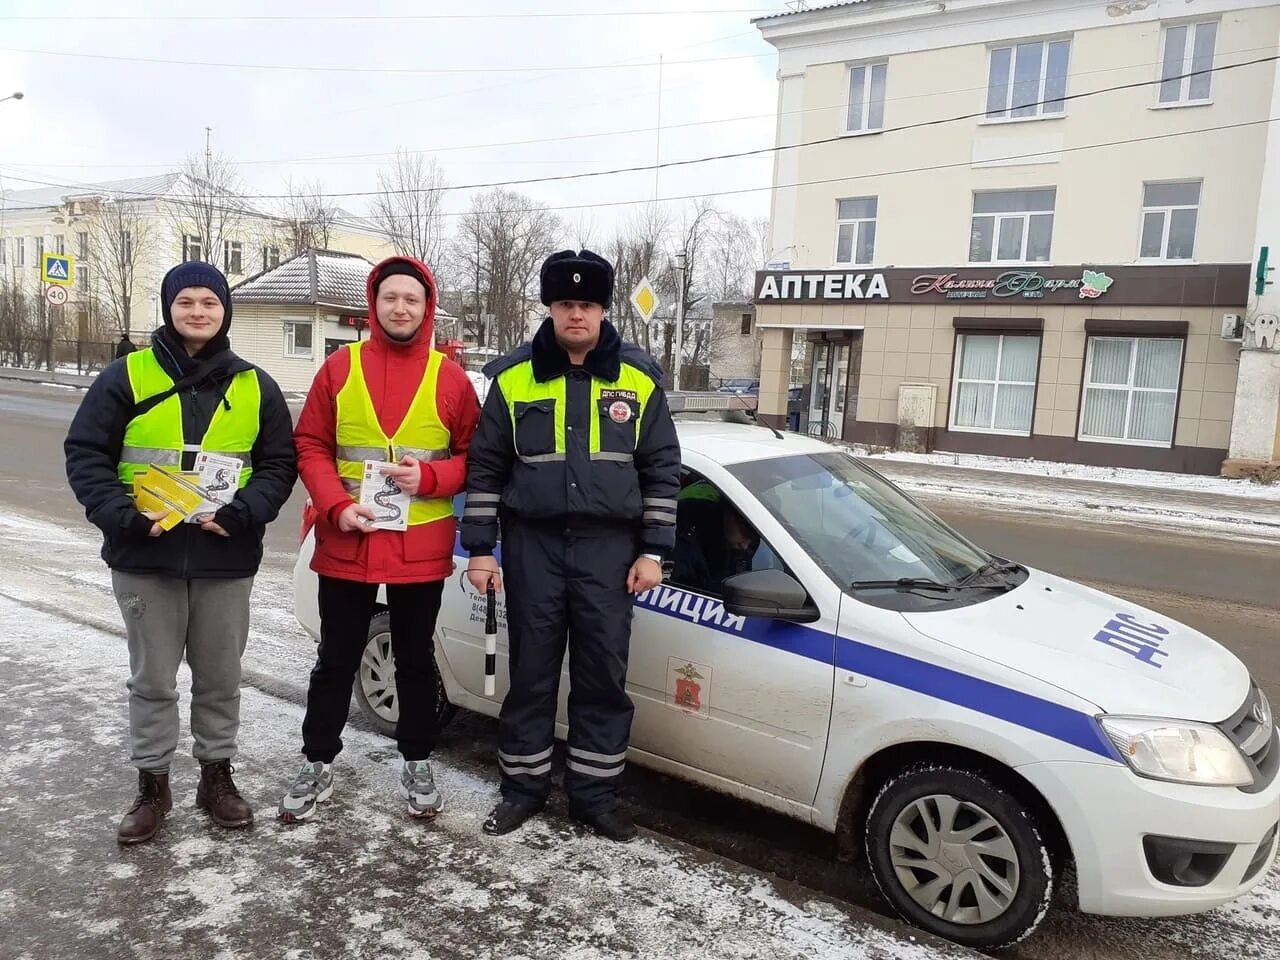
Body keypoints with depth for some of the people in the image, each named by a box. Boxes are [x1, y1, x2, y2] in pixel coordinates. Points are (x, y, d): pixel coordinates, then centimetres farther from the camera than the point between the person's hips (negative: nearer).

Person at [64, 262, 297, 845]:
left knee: (220, 677, 12)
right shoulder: (128, 376, 0)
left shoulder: (254, 386, 5)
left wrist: (240, 514, -12)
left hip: (226, 560, 1)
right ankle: (152, 785, 27)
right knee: (152, 680, 11)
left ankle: (216, 776, 29)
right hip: (145, 557, -1)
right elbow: (85, 453, -1)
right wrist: (123, 517, -15)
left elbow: (279, 464, 4)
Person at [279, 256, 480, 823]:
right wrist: (336, 505, -12)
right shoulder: (340, 367, 2)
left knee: (416, 659, 13)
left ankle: (417, 764, 29)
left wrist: (430, 478, -15)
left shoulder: (449, 377, 1)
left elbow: (472, 455, 3)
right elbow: (310, 446, 2)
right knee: (336, 660, 12)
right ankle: (318, 765, 29)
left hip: (422, 548, 0)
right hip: (347, 544, 1)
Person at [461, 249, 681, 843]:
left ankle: (595, 793, 22)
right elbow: (485, 466, 4)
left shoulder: (638, 378, 1)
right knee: (531, 671, 9)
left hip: (608, 547, 0)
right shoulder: (513, 377, 0)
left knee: (604, 675, 6)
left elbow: (662, 469, 4)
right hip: (533, 545, 0)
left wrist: (652, 550, -1)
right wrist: (480, 548, 0)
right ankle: (523, 786, 25)